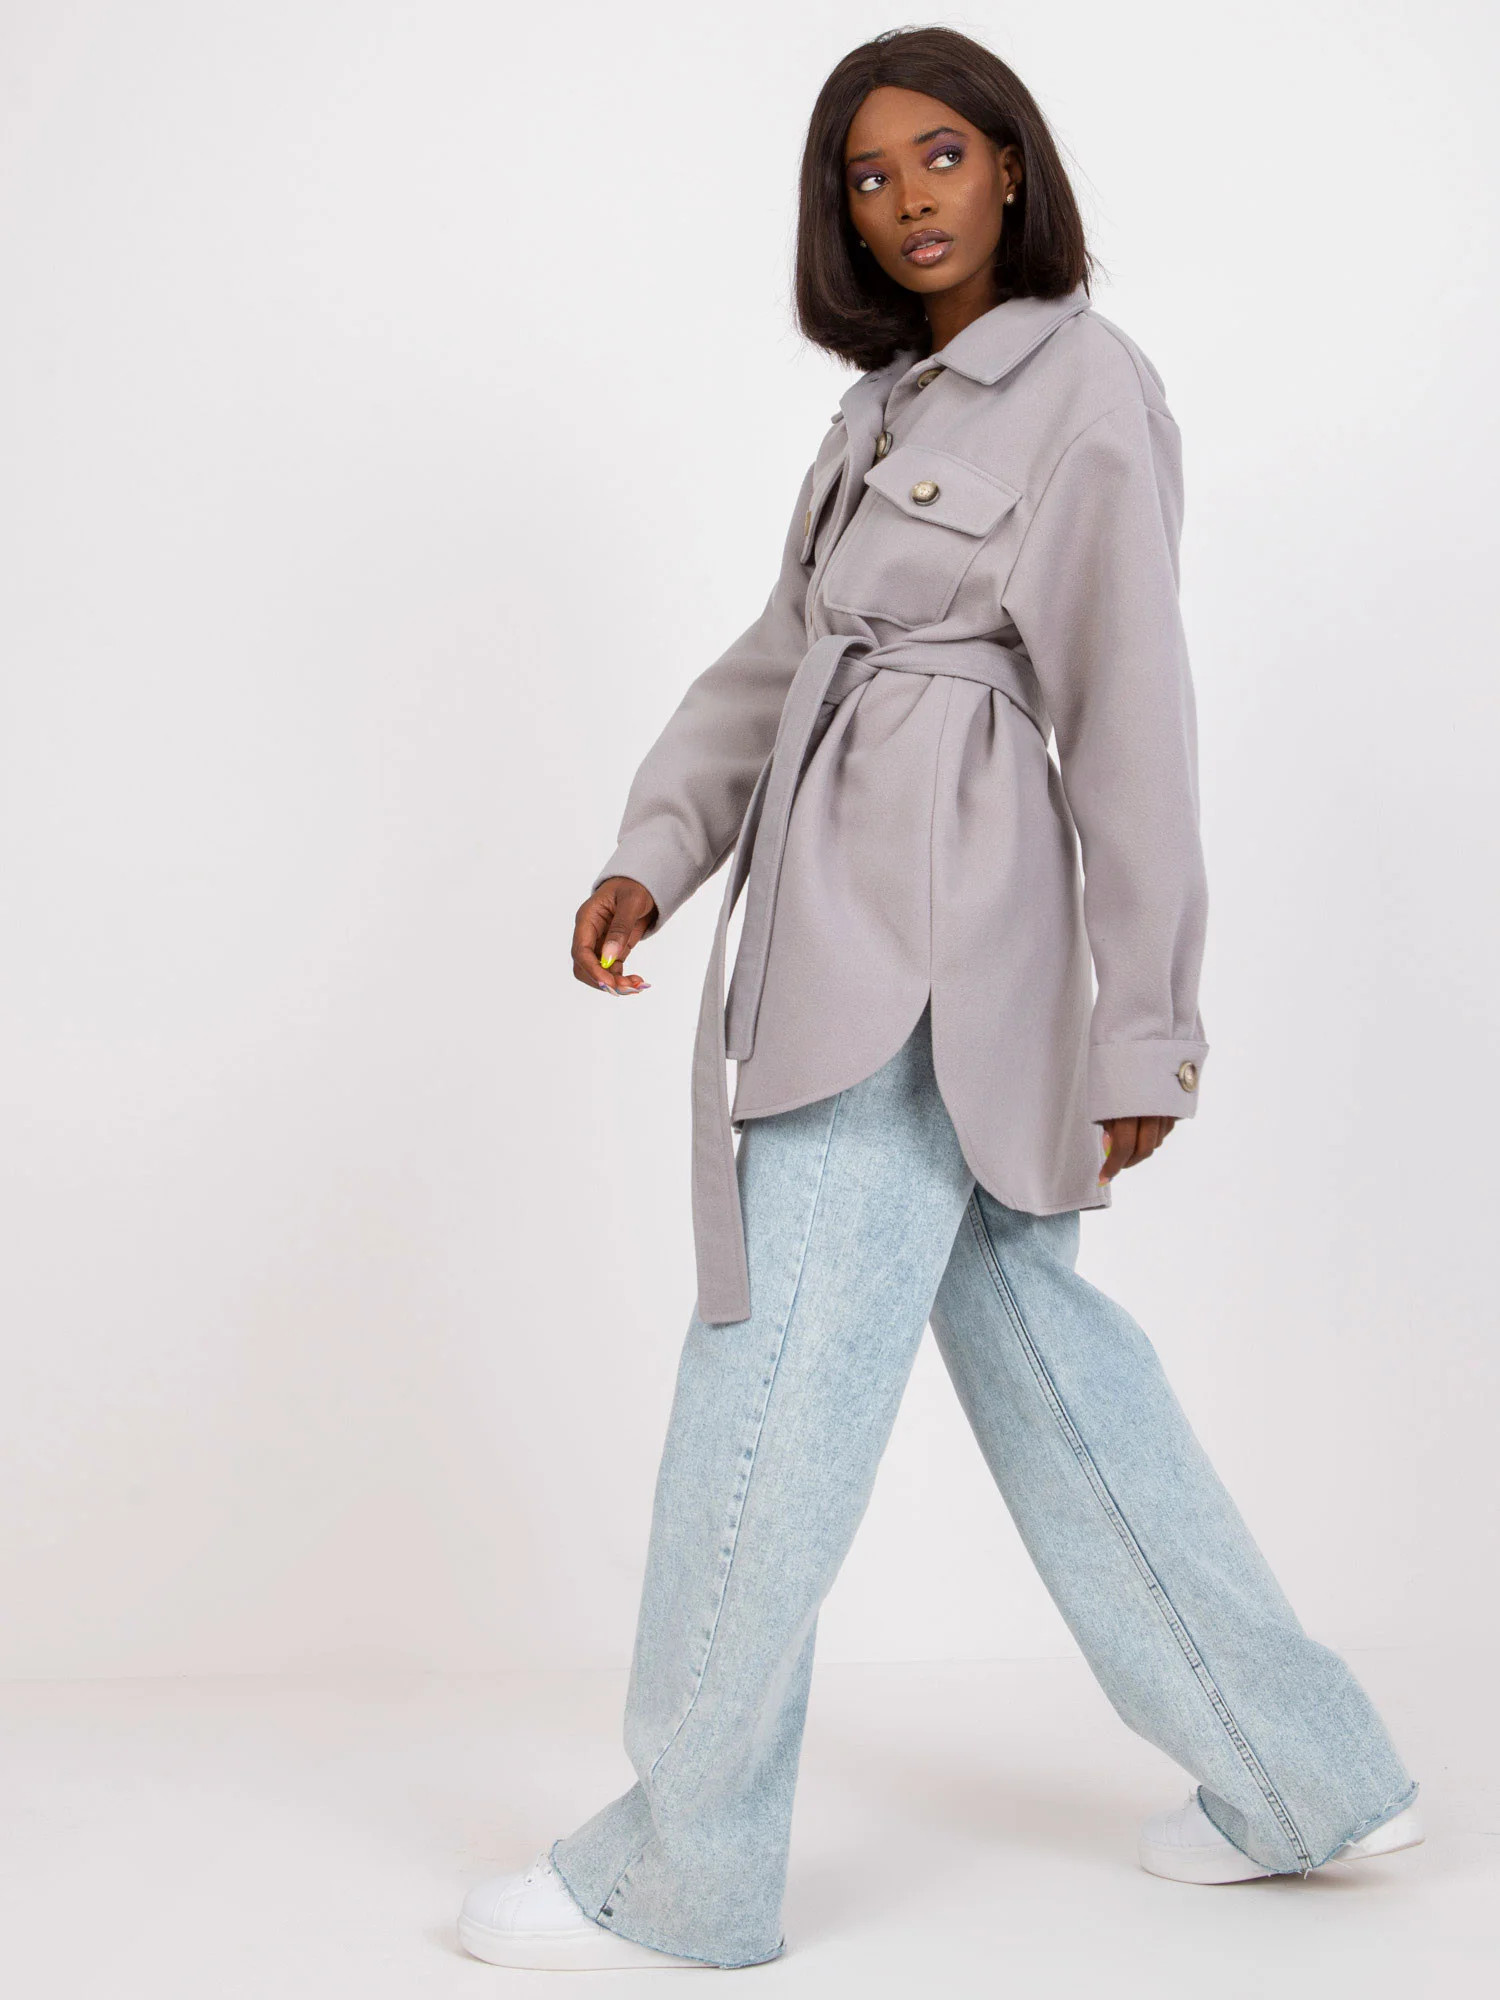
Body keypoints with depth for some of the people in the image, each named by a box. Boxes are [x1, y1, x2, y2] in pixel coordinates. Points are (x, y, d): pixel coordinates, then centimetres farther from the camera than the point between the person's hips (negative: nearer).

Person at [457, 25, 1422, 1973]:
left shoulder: (1088, 383, -7)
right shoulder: (892, 404, 18)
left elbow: (1132, 718, -11)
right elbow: (778, 655, 16)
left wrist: (1144, 1029, -12)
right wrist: (654, 851, 3)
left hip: (941, 920, -9)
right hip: (842, 916, 9)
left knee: (783, 1365, -5)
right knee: (1029, 1333, 13)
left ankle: (681, 1870, 8)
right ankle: (1302, 1773, 24)